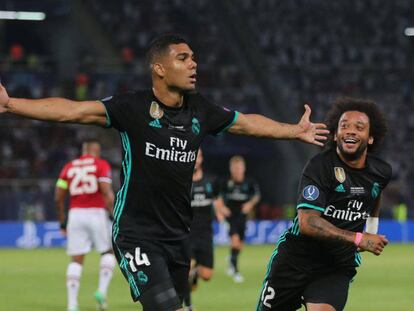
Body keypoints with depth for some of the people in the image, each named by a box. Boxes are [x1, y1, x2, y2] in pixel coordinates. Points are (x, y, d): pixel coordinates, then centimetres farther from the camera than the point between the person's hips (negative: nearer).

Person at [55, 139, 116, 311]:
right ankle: (102, 290, -1)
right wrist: (112, 215, -6)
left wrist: (62, 220, 19)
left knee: (76, 260, 4)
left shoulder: (69, 167, 12)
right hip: (96, 213, -3)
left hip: (75, 214, 3)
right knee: (108, 252, 16)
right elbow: (107, 193, -11)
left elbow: (58, 197, 10)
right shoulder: (101, 165, 1)